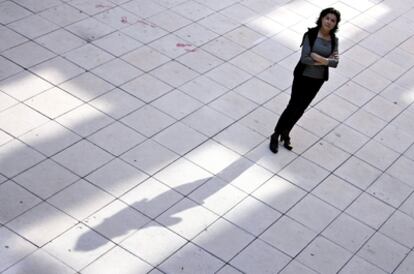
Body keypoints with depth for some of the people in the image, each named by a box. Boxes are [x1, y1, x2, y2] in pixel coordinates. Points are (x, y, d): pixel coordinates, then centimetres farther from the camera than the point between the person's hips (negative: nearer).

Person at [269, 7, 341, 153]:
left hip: (318, 79, 4)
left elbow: (335, 62, -11)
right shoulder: (310, 34, -17)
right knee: (293, 107, -4)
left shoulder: (334, 40, -3)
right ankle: (275, 136, 13)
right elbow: (304, 59, -24)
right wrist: (326, 61, -21)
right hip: (303, 76, -4)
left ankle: (285, 134, 32)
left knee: (300, 110, 12)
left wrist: (320, 60, -25)